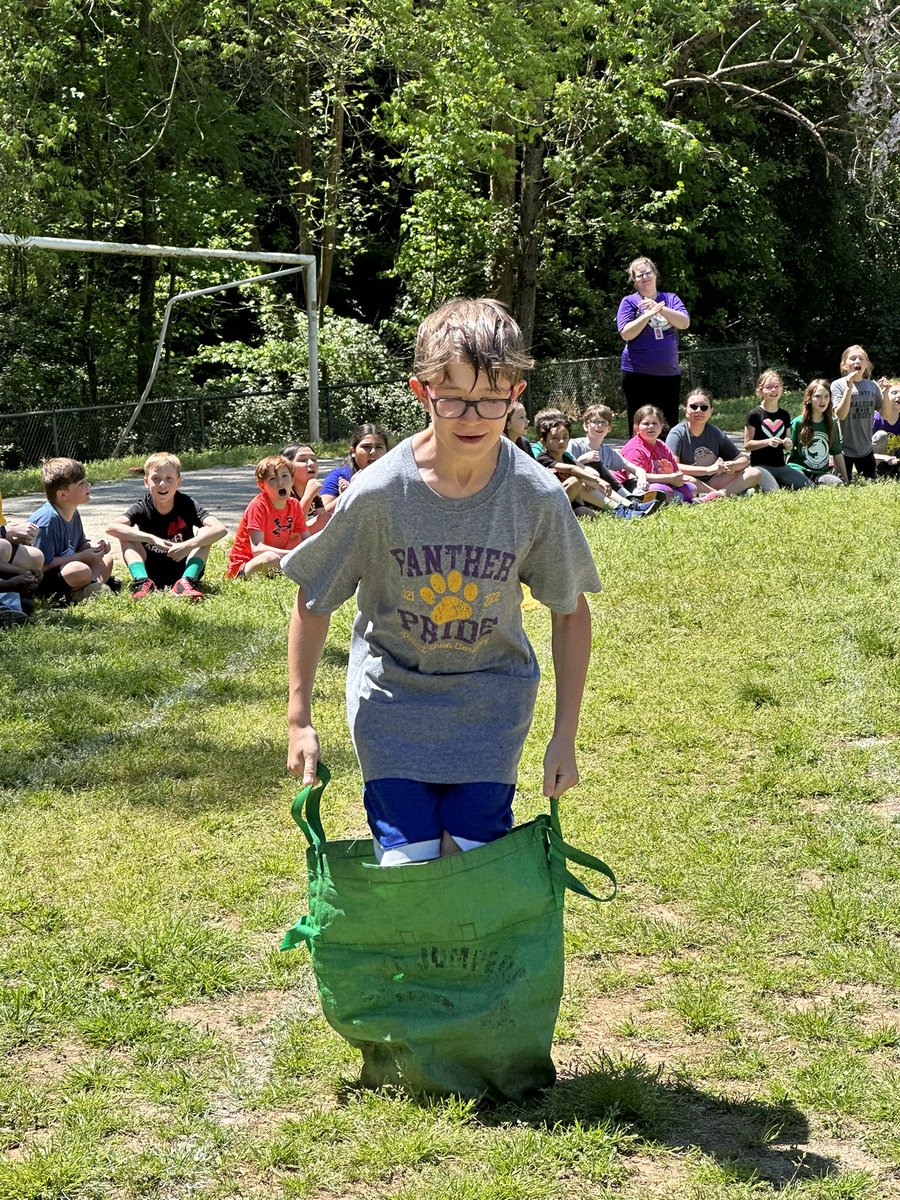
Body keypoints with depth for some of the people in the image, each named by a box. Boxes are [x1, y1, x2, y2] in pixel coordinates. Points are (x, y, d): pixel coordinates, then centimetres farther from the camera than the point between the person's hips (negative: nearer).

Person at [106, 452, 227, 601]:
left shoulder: (187, 505, -11)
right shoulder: (143, 508, -10)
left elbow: (220, 529, -26)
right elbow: (112, 527, -29)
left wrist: (188, 545, -39)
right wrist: (151, 539, -37)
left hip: (183, 570, -1)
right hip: (151, 574, 1)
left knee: (205, 532, -19)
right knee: (126, 534, -17)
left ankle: (187, 582, -31)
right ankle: (142, 581, -31)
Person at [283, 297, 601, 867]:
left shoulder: (539, 497, -18)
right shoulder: (379, 493, -21)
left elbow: (570, 610, -2)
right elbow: (314, 601, -6)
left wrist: (566, 734, -2)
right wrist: (299, 720, -4)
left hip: (491, 698, 1)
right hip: (392, 693, -1)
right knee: (407, 867, -7)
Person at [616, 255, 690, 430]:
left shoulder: (670, 299, 10)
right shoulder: (629, 302, 3)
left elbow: (685, 323, -6)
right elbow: (626, 334, -9)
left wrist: (660, 309, -18)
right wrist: (648, 314, -19)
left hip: (669, 374, 3)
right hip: (637, 375, -3)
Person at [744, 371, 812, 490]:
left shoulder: (785, 415, 13)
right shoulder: (755, 414, -3)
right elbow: (747, 444, -7)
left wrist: (788, 444, -4)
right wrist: (767, 442, -21)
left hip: (780, 466, 5)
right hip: (760, 465, -5)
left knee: (808, 487, -14)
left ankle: (779, 485, 7)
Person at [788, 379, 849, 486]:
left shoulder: (832, 424, 10)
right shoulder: (798, 423, -2)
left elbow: (837, 453, 16)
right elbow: (789, 450, 2)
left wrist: (845, 480, 13)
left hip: (822, 472, 4)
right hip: (800, 470, -4)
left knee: (839, 485, -27)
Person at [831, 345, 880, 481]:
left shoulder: (873, 386, 2)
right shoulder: (838, 385, -8)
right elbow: (841, 414, -18)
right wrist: (849, 387, -24)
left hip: (866, 449, 4)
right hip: (844, 448, -4)